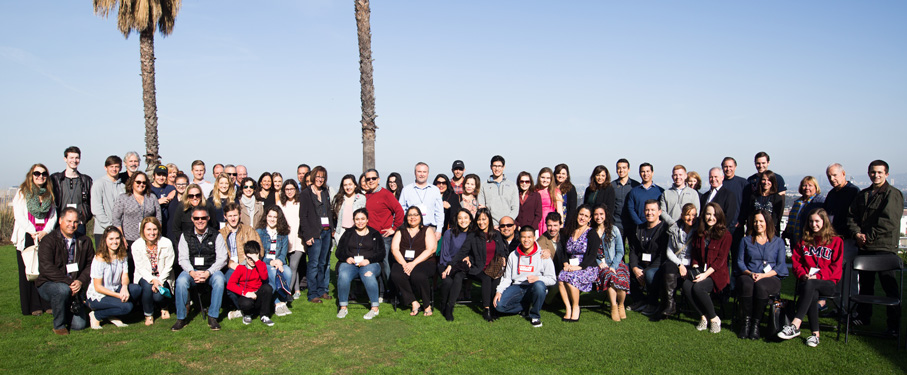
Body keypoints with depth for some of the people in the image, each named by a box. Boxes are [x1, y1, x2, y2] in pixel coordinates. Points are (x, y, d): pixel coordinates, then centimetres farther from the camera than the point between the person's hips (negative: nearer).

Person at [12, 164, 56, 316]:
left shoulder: (49, 194, 14)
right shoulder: (22, 193, 3)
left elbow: (53, 215, 9)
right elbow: (19, 216, -5)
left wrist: (45, 231, -7)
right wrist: (33, 232, -13)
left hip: (46, 236, 3)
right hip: (27, 237, -3)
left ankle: (48, 304, 4)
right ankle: (33, 306, 3)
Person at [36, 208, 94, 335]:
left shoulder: (84, 242, 6)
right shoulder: (49, 241, -9)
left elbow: (90, 264, 7)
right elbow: (46, 268, -19)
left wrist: (81, 281, -12)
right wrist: (69, 282, -25)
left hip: (75, 287, 3)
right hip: (48, 284, -3)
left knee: (78, 325, -11)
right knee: (62, 290, -40)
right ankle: (58, 325, -14)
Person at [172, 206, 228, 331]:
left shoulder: (216, 236, 3)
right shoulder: (186, 236, 7)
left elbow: (222, 259, -3)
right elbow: (183, 259, 2)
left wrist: (208, 272, -19)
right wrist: (192, 272, -18)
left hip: (211, 270, -1)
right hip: (191, 270, 1)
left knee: (219, 279, -33)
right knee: (181, 281, -31)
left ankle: (212, 318, -24)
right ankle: (181, 318, -17)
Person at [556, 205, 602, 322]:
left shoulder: (592, 234, 0)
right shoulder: (569, 232, 15)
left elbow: (592, 256, -9)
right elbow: (563, 251, 13)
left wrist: (579, 267, -18)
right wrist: (565, 264, -5)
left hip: (588, 268, -4)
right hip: (571, 267, 4)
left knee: (570, 277, -33)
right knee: (561, 277, -28)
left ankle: (575, 308, -16)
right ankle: (568, 308, -21)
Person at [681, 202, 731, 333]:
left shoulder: (725, 235, -2)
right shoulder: (699, 234, 14)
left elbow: (721, 259, -8)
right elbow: (694, 255, 15)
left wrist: (705, 274, -17)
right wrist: (695, 270, -4)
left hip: (717, 273, -4)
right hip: (700, 271, 5)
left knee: (698, 287, -31)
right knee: (686, 285, -27)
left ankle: (714, 318, -12)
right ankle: (703, 317, -12)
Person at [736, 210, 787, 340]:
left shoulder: (778, 242, 15)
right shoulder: (746, 240, 19)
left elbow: (781, 266, 5)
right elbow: (740, 262, 12)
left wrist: (763, 275, -11)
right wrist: (750, 273, -9)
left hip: (770, 278, -1)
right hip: (747, 276, 1)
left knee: (760, 286, -38)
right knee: (747, 285, -37)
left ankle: (756, 324, -29)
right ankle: (746, 322, -30)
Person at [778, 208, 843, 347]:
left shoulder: (836, 241, 9)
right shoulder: (804, 240, 19)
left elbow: (836, 266, 1)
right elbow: (796, 260, 13)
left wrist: (818, 276, -12)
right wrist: (803, 275, -7)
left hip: (827, 282, -2)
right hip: (807, 281, 2)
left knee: (810, 285, -37)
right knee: (813, 294, -34)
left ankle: (795, 325, -44)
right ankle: (815, 333, -31)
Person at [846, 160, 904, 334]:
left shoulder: (893, 194, -4)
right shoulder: (862, 194, 15)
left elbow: (888, 221, -14)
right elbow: (851, 216, 12)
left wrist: (869, 237, -13)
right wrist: (857, 234, -5)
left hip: (884, 247, -6)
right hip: (864, 247, 6)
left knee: (889, 285, -3)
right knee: (865, 283, 14)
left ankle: (894, 323, 5)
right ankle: (863, 316, 26)